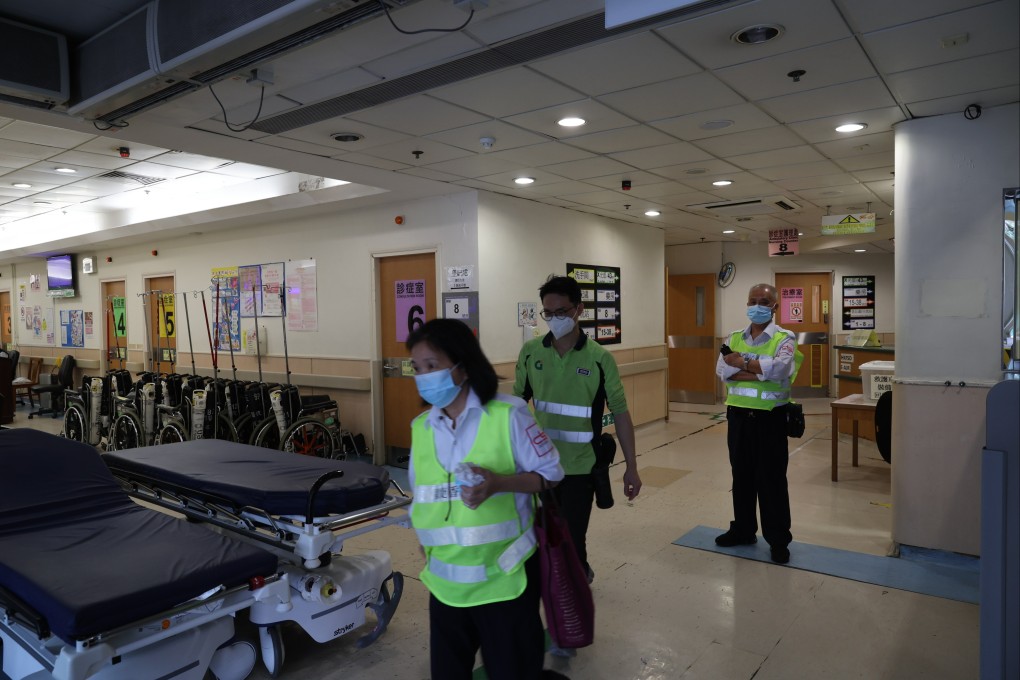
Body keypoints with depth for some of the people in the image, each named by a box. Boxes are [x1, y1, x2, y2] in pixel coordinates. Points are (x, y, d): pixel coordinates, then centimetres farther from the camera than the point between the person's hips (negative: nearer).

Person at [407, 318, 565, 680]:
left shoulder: (508, 415, -14)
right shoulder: (421, 428, 1)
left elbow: (550, 472, -8)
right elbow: (421, 498, 11)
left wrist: (499, 482, -25)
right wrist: (426, 553, 14)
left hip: (504, 578, -4)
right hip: (446, 580, 5)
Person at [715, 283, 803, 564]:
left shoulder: (784, 338, -5)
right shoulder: (734, 338, 8)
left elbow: (779, 368, -25)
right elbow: (722, 370, -10)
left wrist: (742, 363, -17)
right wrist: (761, 372, -18)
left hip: (770, 418, -4)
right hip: (738, 415, 5)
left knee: (772, 479, 3)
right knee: (742, 476, 15)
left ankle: (779, 540, 17)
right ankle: (743, 530, 31)